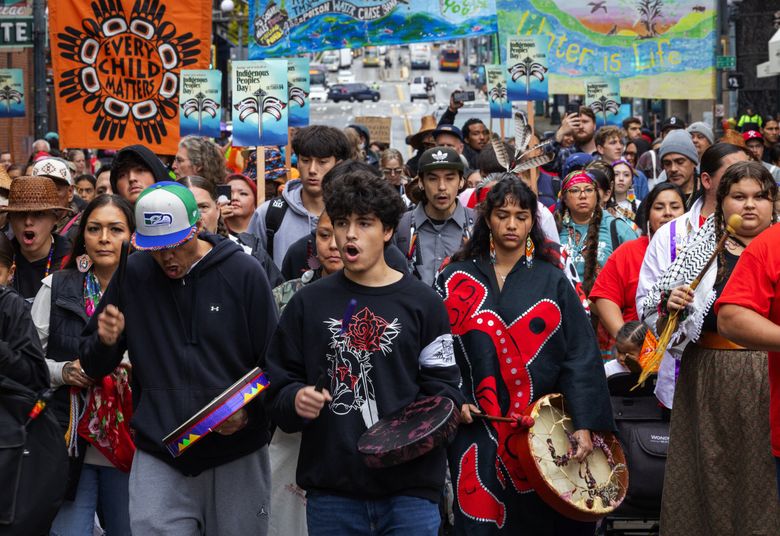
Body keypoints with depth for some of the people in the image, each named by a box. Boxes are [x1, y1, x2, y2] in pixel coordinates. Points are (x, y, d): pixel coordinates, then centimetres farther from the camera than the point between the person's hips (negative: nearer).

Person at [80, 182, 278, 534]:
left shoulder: (244, 273, -5)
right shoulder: (133, 274, 1)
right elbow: (94, 367, 9)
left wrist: (248, 410, -17)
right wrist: (104, 342, -13)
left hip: (237, 457, -1)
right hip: (158, 459, 1)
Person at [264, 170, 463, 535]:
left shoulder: (421, 303, 5)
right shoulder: (308, 303, 9)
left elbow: (442, 389, 4)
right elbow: (278, 385, 10)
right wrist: (295, 401, -11)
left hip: (409, 487, -1)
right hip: (330, 488, 2)